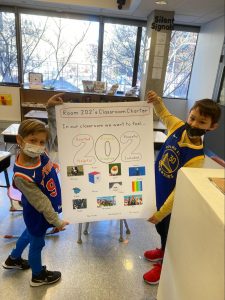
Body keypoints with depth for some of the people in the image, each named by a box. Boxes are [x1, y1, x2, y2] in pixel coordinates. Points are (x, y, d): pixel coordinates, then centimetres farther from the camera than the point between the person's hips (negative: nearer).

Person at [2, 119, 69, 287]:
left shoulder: (41, 154, -19)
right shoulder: (22, 175, -38)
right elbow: (40, 202, -30)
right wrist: (56, 221, -24)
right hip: (38, 214, -8)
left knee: (31, 233, 33)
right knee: (37, 243, 19)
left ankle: (14, 259, 62)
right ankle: (38, 276, 50)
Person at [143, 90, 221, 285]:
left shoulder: (196, 157, -31)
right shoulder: (178, 127, -14)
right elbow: (164, 114, 7)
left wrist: (161, 213, -18)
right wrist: (156, 101, -13)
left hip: (170, 200, -6)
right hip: (157, 190, 7)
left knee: (168, 230, 19)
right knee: (160, 228, 29)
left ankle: (163, 264, 47)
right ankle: (163, 250, 58)